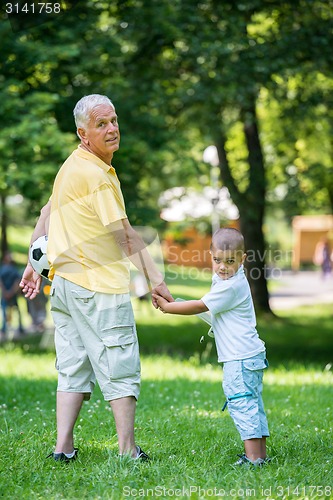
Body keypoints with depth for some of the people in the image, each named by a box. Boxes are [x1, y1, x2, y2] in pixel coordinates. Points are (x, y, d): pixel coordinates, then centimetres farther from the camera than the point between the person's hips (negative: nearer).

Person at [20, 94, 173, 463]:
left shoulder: (74, 165, 14)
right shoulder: (95, 174, -17)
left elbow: (47, 213, 21)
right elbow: (123, 234, -16)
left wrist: (34, 264, 27)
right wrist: (154, 277, -11)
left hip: (64, 277, 9)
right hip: (99, 284, -9)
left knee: (73, 366, 10)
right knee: (120, 366, -2)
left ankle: (63, 446, 11)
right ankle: (127, 451, 3)